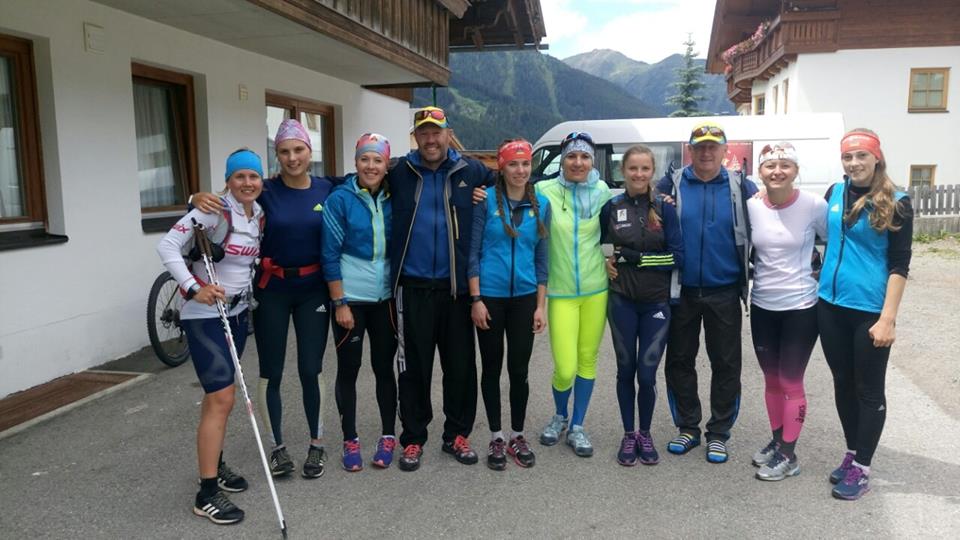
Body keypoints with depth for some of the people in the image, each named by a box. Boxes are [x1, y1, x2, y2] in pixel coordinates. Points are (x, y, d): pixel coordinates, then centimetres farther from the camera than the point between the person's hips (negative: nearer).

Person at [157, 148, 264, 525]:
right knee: (222, 399, -10)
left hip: (237, 312, 7)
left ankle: (215, 465, 34)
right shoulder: (213, 211, -17)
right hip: (204, 314, -7)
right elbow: (167, 246, -18)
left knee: (218, 393, 18)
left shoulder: (259, 214, 5)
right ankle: (207, 495, -1)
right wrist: (193, 288, -26)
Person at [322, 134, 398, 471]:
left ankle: (388, 436, 23)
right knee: (348, 370, 7)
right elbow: (330, 254, -9)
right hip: (350, 299, -3)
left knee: (384, 367, 10)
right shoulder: (340, 199, -8)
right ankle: (350, 440, 21)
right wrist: (340, 303, -11)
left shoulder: (392, 200, 3)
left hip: (385, 298, 3)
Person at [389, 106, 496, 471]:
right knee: (413, 367, 8)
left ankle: (457, 435, 25)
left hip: (456, 286, 1)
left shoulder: (471, 171, 2)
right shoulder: (399, 173, 2)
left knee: (461, 366, 9)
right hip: (413, 287, 0)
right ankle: (413, 439, 21)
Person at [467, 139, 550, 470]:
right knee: (492, 368, 9)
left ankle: (518, 436, 26)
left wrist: (541, 305, 3)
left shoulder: (541, 205, 4)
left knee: (519, 370, 8)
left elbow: (541, 258, 7)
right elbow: (473, 251, -5)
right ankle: (496, 438, 23)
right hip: (490, 297, -2)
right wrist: (476, 299, -9)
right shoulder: (486, 200, -5)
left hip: (524, 297, 2)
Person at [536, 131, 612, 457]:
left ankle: (577, 427, 28)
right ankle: (560, 416, 26)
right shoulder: (545, 191, -7)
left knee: (588, 360, 10)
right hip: (561, 292, -2)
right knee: (565, 368, -6)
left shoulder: (602, 192, 2)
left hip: (596, 289, 3)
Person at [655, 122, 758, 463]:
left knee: (726, 364, 7)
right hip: (681, 291, 1)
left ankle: (719, 433, 22)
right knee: (679, 360, 10)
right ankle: (688, 428, 26)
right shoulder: (670, 185, 0)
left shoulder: (741, 187, 2)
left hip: (724, 292, 0)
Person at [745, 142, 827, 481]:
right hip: (762, 307, 4)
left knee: (791, 382, 4)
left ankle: (788, 456, 18)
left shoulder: (814, 206, -12)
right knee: (772, 380, 16)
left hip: (801, 307, -3)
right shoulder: (751, 207, -4)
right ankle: (776, 442, 32)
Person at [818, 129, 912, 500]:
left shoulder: (895, 204, -8)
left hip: (869, 310, -5)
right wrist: (822, 278, 13)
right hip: (831, 306, 5)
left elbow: (899, 266, -10)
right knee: (843, 384, 15)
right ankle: (852, 455, 31)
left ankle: (862, 469, 18)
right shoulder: (834, 193, 5)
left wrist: (888, 318, -15)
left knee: (869, 390, 7)